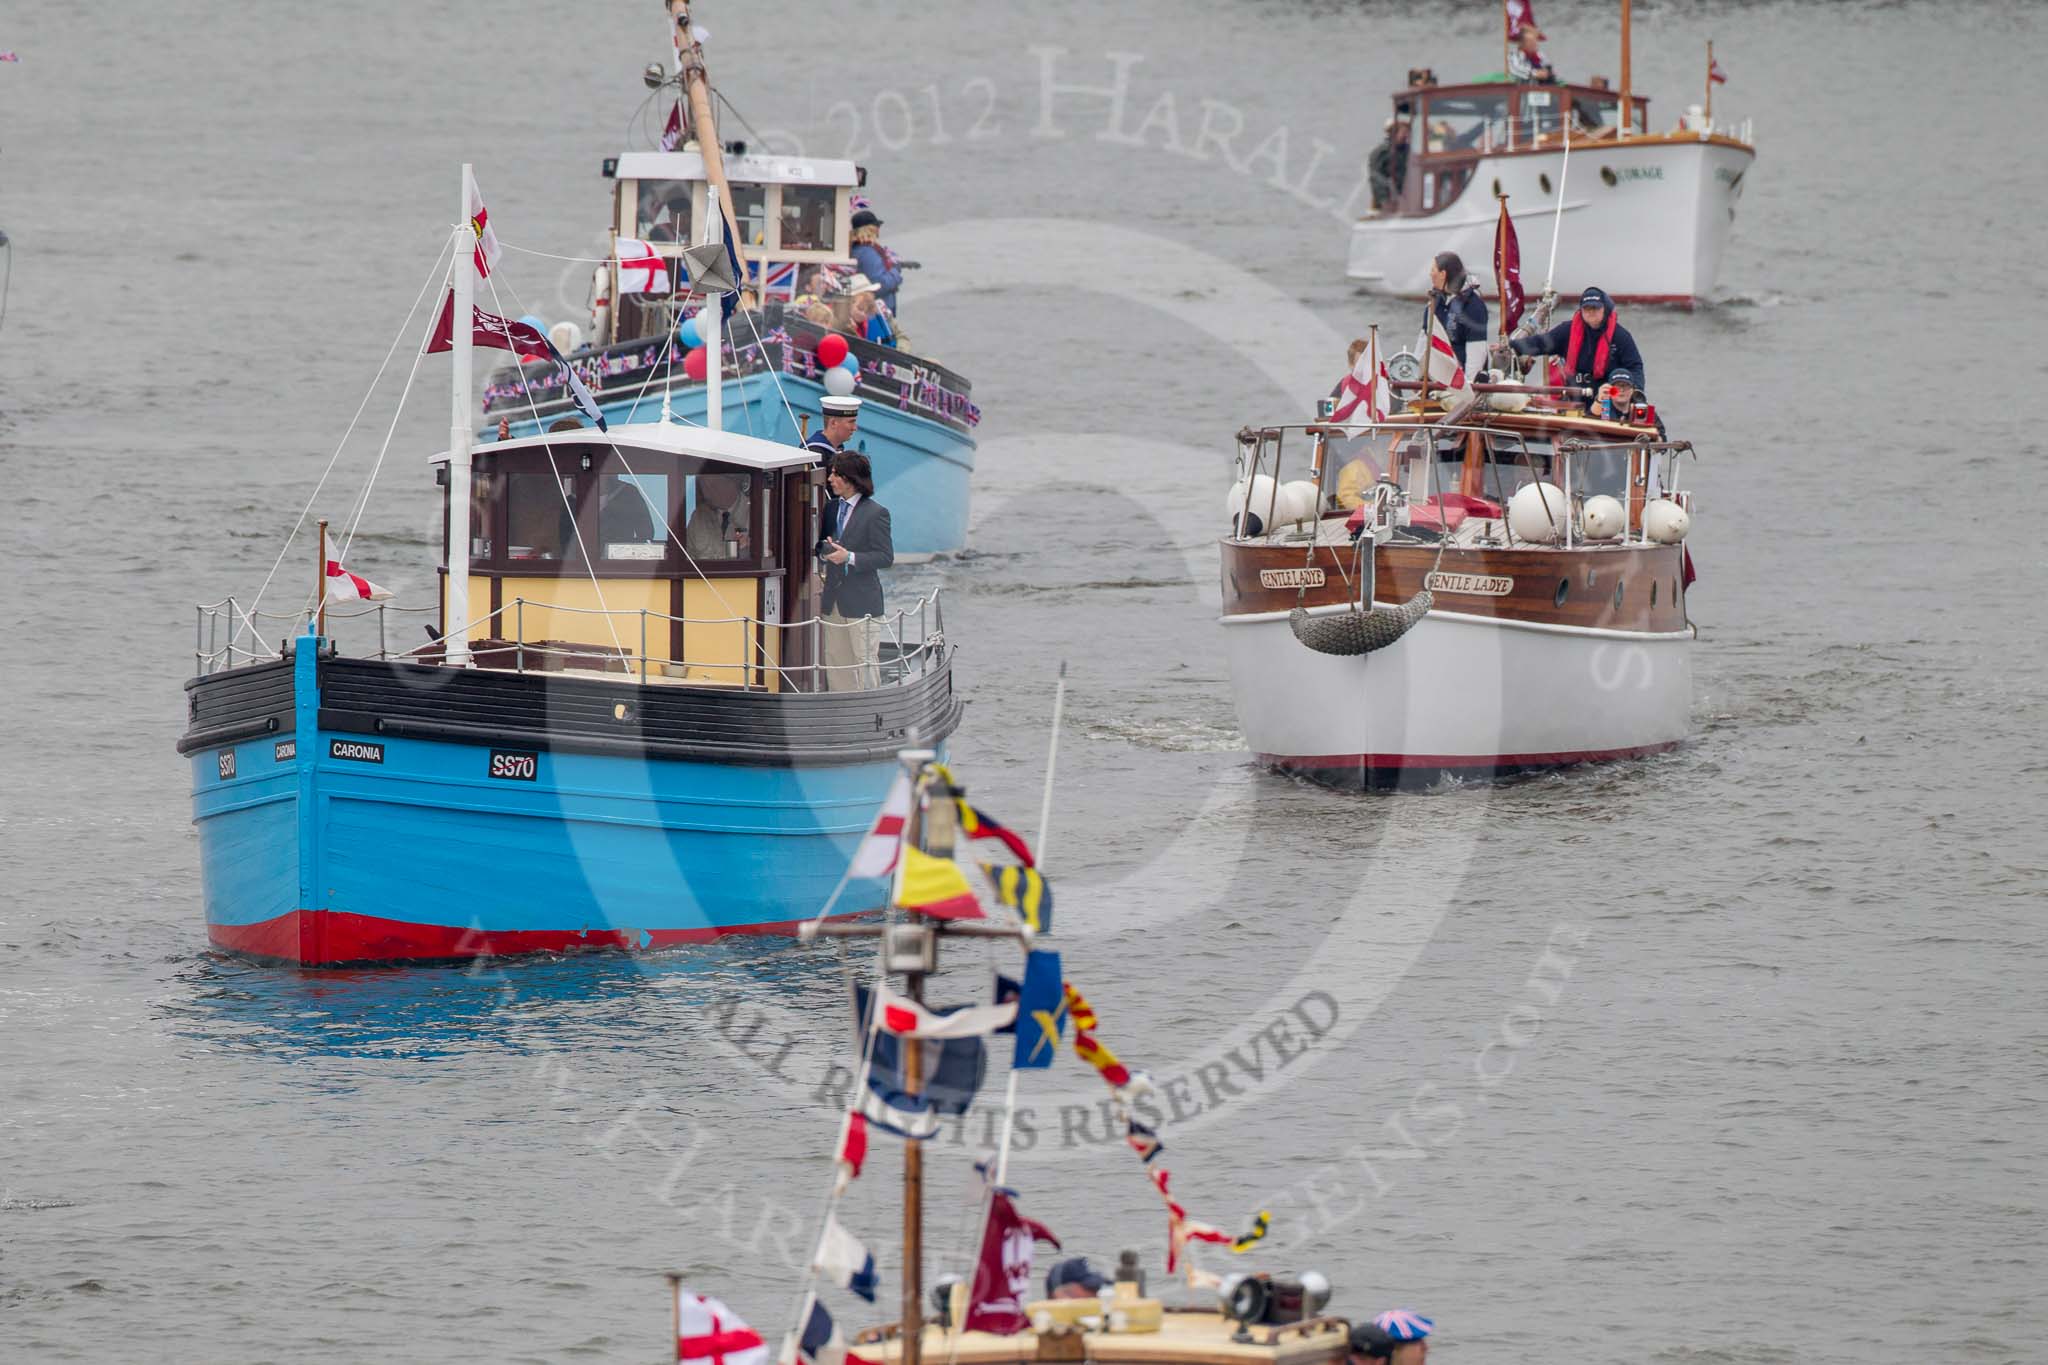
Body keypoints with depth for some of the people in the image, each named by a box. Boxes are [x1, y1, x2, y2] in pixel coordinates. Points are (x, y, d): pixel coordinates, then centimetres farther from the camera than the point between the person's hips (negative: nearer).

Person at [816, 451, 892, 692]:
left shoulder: (875, 513, -9)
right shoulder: (831, 509, 11)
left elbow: (886, 557, -11)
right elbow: (820, 547, 20)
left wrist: (849, 557, -20)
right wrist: (824, 550, -4)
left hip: (862, 603, -7)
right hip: (834, 600, 7)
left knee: (865, 660, -2)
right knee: (834, 660, 8)